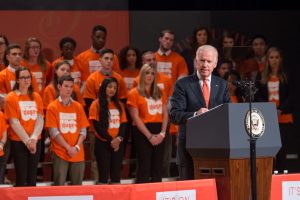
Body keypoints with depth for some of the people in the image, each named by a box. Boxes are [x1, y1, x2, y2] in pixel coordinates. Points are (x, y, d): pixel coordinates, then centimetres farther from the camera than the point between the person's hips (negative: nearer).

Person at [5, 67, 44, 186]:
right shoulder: (11, 98, -3)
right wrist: (27, 140, -13)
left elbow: (40, 120, 3)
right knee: (21, 177, -4)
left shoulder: (36, 97, 9)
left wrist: (33, 138, -11)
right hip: (18, 142, -4)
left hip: (35, 142, 4)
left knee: (32, 177, 6)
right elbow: (14, 123, -9)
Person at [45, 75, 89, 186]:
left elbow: (83, 130, 7)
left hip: (78, 153, 3)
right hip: (60, 153, -3)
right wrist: (68, 147, -13)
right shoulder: (52, 107, 1)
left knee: (77, 186, 4)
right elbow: (53, 131, -6)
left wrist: (77, 147, -9)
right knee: (59, 186, -5)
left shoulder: (78, 107, 10)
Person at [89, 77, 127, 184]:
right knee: (104, 175, -5)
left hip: (118, 144, 4)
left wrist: (119, 138, -11)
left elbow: (123, 123, 7)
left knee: (116, 175, 5)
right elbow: (97, 126, -8)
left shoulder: (119, 105, 13)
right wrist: (110, 140, -14)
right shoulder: (96, 104, -2)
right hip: (103, 143, -4)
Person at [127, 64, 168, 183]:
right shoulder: (134, 93, 0)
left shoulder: (159, 93, 16)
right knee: (144, 169, -6)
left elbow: (165, 114, 12)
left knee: (157, 169, 5)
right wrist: (149, 136, -12)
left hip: (159, 134, 5)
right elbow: (136, 118, -6)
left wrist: (163, 133, -4)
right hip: (143, 132, -5)